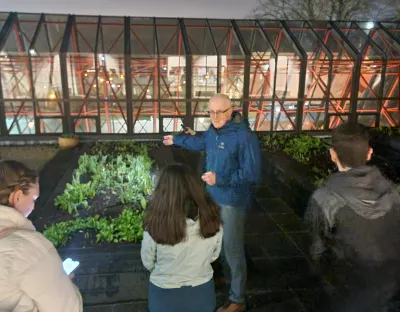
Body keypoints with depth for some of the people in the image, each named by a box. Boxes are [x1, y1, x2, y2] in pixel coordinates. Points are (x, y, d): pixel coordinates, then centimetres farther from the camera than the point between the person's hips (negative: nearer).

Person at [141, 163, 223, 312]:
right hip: (202, 292, 2)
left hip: (166, 295, -2)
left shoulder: (156, 225, -28)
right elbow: (214, 256, -4)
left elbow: (148, 263, -11)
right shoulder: (211, 218, -20)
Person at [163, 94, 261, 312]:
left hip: (233, 201, -8)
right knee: (220, 241, 24)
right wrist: (176, 140, 36)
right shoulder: (213, 131, 2)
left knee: (232, 249, 1)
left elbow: (252, 174, -26)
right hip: (214, 196, 8)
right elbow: (201, 142, 26)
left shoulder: (244, 136, -24)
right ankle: (228, 276, 49)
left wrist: (219, 179, -33)